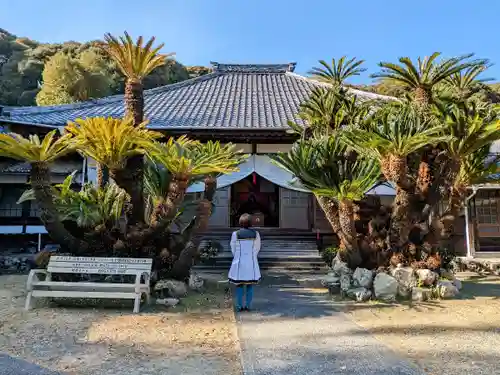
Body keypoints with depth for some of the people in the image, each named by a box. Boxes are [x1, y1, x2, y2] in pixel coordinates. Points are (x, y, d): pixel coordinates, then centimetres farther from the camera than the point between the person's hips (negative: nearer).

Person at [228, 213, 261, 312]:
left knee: (239, 285, 9)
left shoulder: (235, 234, -11)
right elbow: (257, 248, 3)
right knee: (250, 285, 11)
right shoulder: (255, 234, -7)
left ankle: (240, 306, 12)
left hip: (239, 263, -1)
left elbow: (233, 249, 0)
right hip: (251, 263, 1)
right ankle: (248, 305, 13)